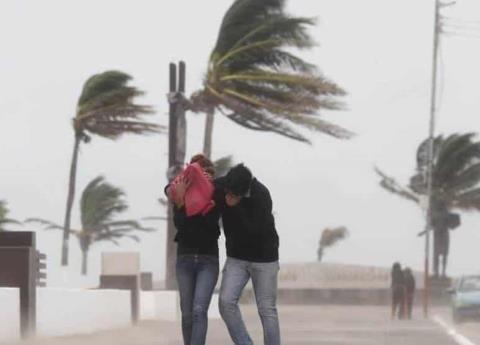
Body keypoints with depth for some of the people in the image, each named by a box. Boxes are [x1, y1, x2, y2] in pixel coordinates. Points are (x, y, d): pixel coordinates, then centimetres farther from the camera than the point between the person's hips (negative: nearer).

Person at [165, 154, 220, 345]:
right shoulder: (181, 194, -4)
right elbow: (179, 223, -19)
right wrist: (179, 200, -36)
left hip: (208, 259, -2)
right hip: (185, 258, 2)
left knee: (199, 310, -15)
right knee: (187, 313, 6)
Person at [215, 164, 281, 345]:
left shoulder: (261, 196, -26)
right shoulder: (220, 186, -12)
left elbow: (255, 230, -29)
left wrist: (235, 207, -32)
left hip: (263, 257, -4)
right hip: (236, 257, 4)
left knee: (266, 309, -2)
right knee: (226, 302, -13)